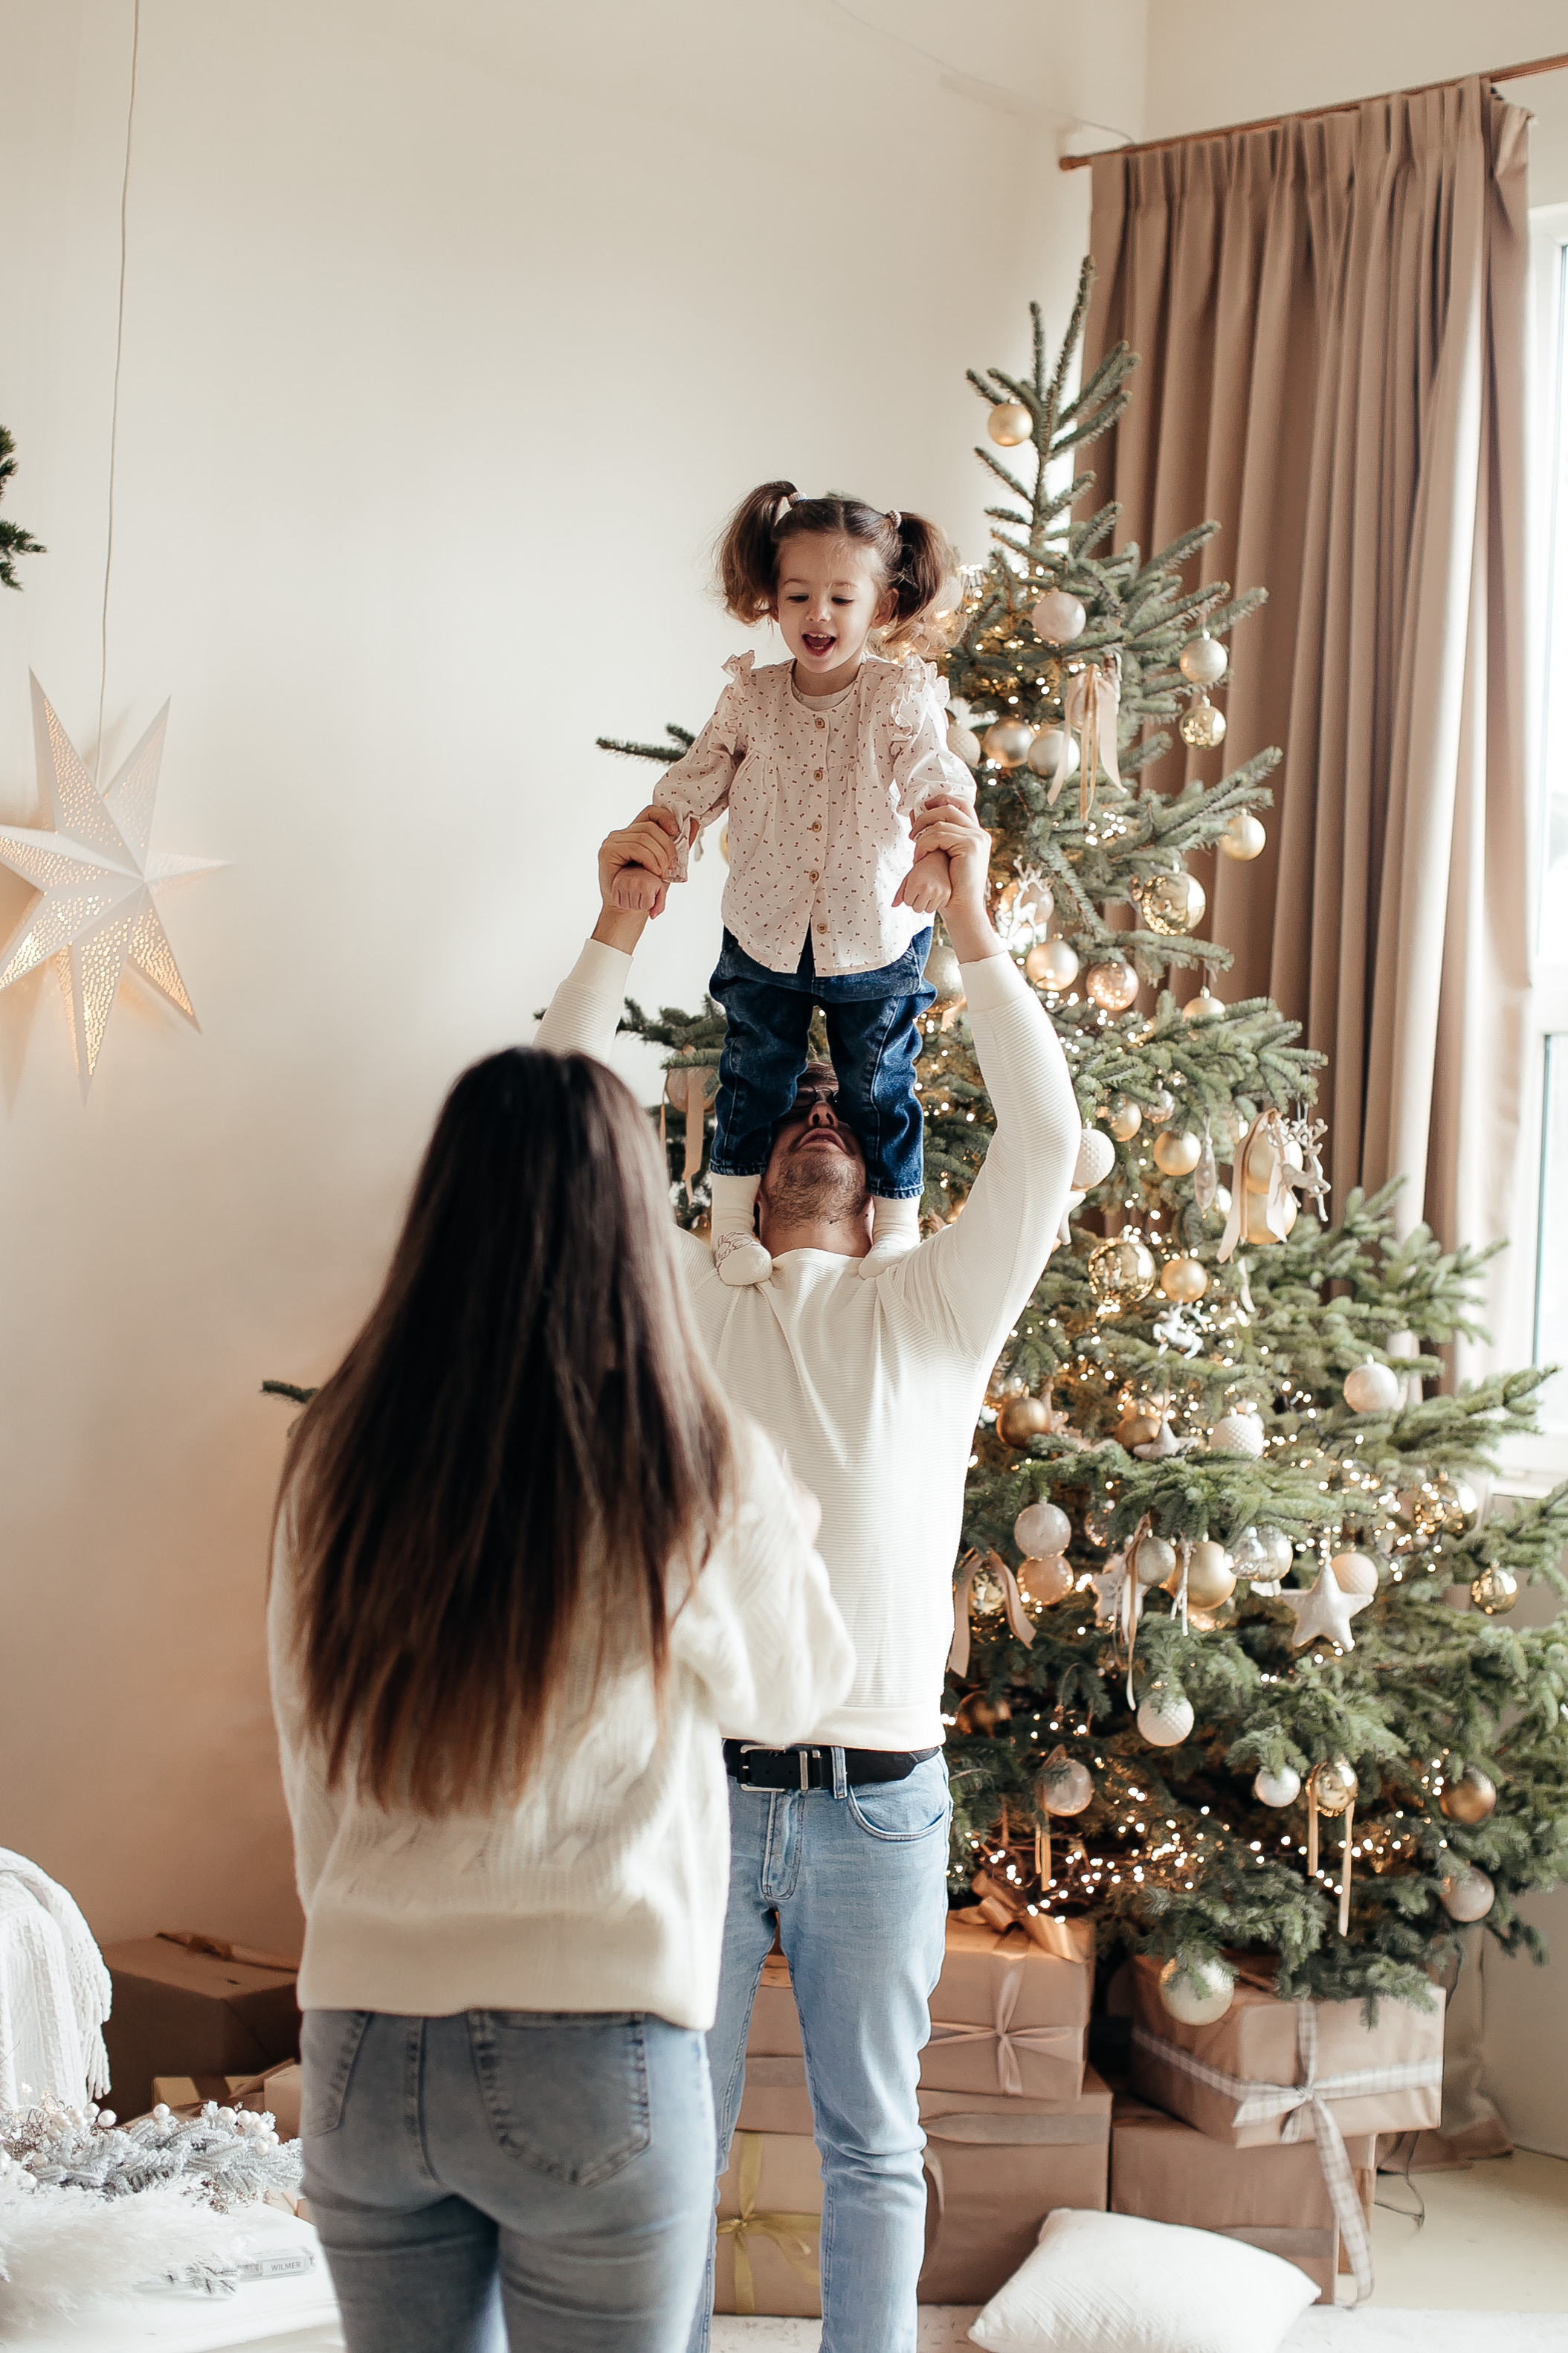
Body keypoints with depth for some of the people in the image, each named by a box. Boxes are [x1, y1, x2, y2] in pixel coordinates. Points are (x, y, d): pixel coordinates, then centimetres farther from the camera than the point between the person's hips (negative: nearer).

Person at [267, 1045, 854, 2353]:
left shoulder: (340, 1462, -4)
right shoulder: (694, 1471, -11)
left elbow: (309, 1769, 6)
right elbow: (796, 1691, 8)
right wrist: (783, 1523, 24)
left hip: (360, 2051, 3)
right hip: (593, 2053, -3)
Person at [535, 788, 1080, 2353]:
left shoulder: (936, 1308, 9)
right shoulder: (687, 1304, 10)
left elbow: (1044, 1136, -2)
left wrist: (968, 920, -7)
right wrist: (621, 924, -2)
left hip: (877, 1796, 0)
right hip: (698, 1780, 0)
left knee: (872, 2147, 11)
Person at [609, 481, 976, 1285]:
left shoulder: (902, 696, -12)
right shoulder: (751, 696, -5)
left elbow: (937, 776, -26)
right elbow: (693, 783, -3)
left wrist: (938, 851, -46)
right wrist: (651, 855, -19)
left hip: (874, 941, -1)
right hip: (763, 938, 2)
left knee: (879, 1089, 10)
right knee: (755, 1079, 10)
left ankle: (897, 1225, 27)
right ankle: (732, 1219, 24)